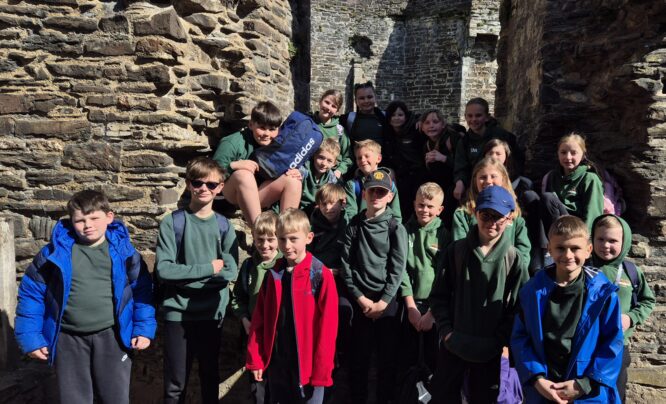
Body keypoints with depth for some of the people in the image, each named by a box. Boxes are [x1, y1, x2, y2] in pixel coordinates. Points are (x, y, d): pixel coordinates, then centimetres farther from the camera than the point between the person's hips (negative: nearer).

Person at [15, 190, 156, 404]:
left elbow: (142, 290, 3)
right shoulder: (56, 250, -6)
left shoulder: (123, 250, -4)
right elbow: (31, 292, 2)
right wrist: (30, 337, -1)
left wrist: (144, 329, -2)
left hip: (112, 337, 0)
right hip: (69, 340, 1)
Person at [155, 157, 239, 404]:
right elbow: (163, 270, -15)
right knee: (175, 384, 9)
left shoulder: (224, 226, 0)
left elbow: (230, 272, -7)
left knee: (210, 376, 18)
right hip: (177, 313, -2)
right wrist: (207, 269, -15)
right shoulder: (172, 223, -6)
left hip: (212, 313, 2)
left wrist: (184, 277, -17)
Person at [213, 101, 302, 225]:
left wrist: (296, 172, -13)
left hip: (260, 194, 5)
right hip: (234, 195, -4)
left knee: (292, 180, -15)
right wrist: (233, 165, -33)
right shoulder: (233, 143, -16)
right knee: (244, 174, -36)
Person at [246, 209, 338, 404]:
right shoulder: (273, 274, 2)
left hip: (307, 366, -4)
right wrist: (255, 359, 3)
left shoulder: (321, 275, -13)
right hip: (276, 365, 5)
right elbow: (259, 320, 5)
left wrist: (321, 369, -12)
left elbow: (327, 325, -13)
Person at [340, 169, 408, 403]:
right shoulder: (354, 225, 4)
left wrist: (382, 302, -11)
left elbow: (397, 268, -6)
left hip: (387, 303, -1)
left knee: (387, 357, 6)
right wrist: (361, 298, -7)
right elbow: (346, 264, 0)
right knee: (358, 357, 8)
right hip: (360, 302, 2)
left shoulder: (396, 228, -2)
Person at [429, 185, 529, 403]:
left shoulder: (513, 259, -7)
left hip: (490, 351, -1)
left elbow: (518, 306, -6)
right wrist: (445, 330, -6)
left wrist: (504, 342, -10)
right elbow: (439, 295, 2)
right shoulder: (457, 250, -3)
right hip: (453, 345, 1)